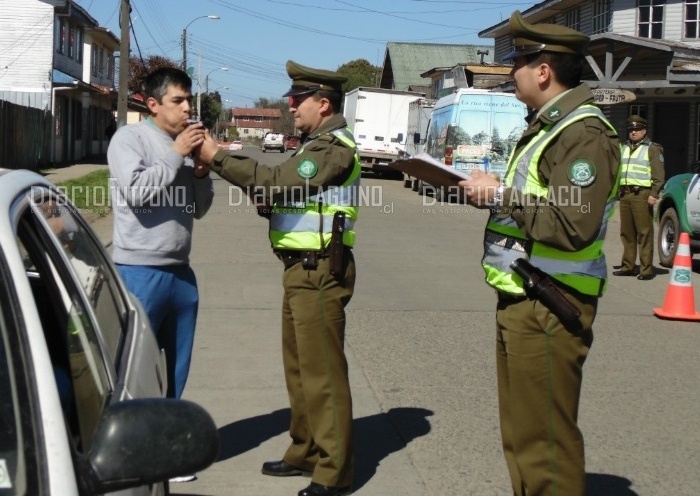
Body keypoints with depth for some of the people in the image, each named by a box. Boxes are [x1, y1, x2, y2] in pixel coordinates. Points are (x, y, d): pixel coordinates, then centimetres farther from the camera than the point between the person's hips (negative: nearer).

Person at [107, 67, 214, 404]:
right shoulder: (130, 138, -5)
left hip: (181, 272, 7)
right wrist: (176, 155, -13)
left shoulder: (185, 145, 13)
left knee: (176, 371, 14)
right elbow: (135, 190, -19)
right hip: (139, 271, -7)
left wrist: (202, 171, -1)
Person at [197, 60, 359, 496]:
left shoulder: (335, 147, -14)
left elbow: (276, 183, -23)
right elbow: (283, 196, 14)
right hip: (301, 269, 10)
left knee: (322, 370, -6)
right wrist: (227, 163, 3)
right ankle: (306, 452, 28)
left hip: (320, 272, -10)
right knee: (300, 366, 16)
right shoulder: (316, 145, 19)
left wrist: (218, 158, -18)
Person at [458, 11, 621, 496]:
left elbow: (572, 225, -27)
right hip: (520, 301, 11)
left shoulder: (584, 134, -16)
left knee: (546, 438, -4)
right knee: (522, 432, 18)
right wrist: (491, 192, 4)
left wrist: (502, 195, -19)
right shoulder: (547, 126, 17)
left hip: (547, 312, -11)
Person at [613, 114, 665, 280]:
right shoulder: (624, 148, 21)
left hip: (642, 194, -7)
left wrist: (654, 194, -14)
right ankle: (628, 266, 17)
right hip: (625, 194, 7)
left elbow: (659, 174, -6)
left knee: (644, 232, -8)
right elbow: (617, 171, 23)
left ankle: (646, 269, -8)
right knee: (626, 233, 9)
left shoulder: (652, 149, 0)